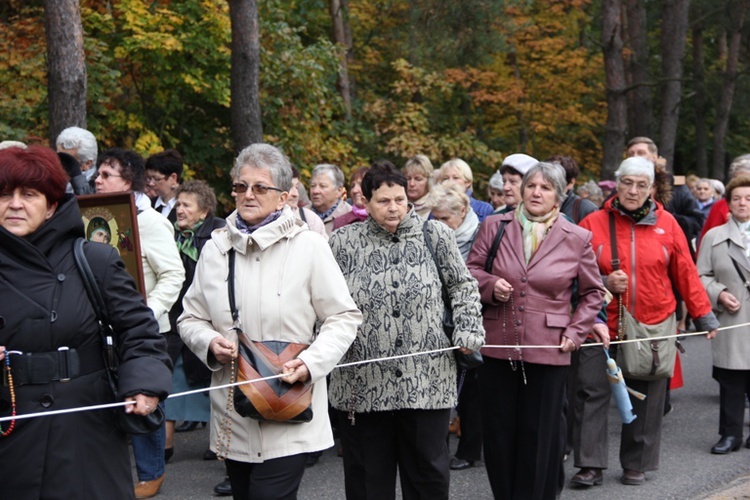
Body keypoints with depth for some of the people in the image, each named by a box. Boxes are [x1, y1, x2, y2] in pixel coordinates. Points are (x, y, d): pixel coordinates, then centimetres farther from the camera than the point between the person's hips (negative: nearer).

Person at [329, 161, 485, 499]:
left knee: (429, 471, 8)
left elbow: (463, 285, 11)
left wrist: (469, 331, 0)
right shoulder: (343, 242, 2)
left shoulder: (434, 235, 2)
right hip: (364, 382, 0)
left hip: (427, 379, 0)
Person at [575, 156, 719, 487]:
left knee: (645, 399, 7)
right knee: (593, 393, -3)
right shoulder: (594, 223, -1)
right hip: (604, 326, -1)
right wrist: (604, 283, -13)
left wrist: (704, 316, 10)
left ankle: (635, 465, 19)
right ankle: (590, 465, 5)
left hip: (653, 327, 1)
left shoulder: (666, 224, 4)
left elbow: (685, 274, 8)